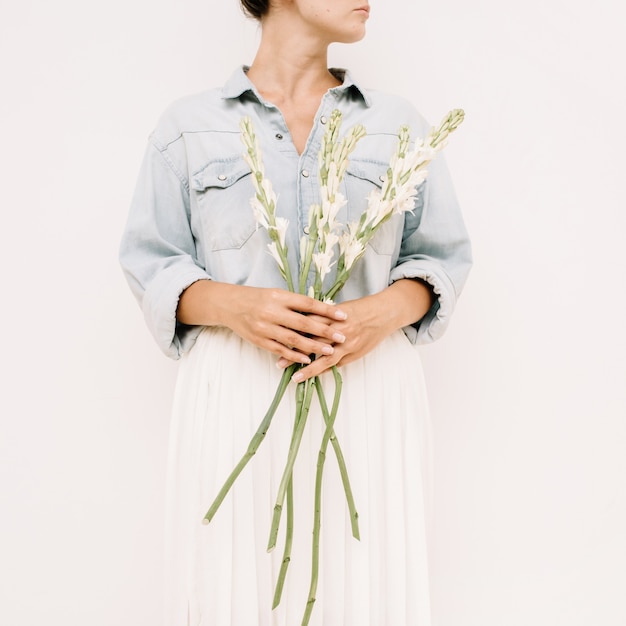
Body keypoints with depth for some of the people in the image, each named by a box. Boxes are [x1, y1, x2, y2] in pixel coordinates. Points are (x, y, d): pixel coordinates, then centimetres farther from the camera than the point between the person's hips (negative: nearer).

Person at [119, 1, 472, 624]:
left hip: (369, 387, 2)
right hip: (236, 394, -1)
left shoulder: (401, 124, 12)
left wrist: (388, 309, -9)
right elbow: (151, 261, 7)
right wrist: (232, 305, -14)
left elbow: (441, 253, 13)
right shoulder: (187, 126, 8)